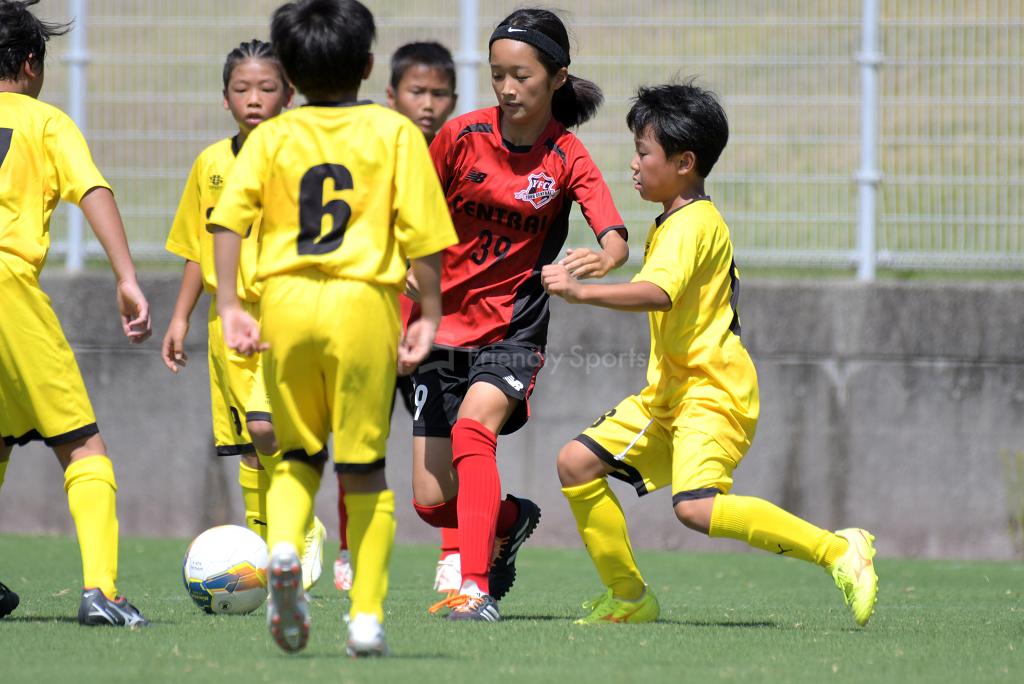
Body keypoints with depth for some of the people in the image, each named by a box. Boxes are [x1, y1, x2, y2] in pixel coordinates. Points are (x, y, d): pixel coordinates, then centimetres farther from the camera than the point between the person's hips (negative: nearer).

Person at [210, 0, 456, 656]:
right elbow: (421, 231, -3)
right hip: (364, 303, -2)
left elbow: (230, 216, -3)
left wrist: (230, 305, -3)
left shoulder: (271, 136, 8)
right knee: (364, 466, 7)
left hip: (286, 304, 2)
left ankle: (283, 549, -11)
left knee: (299, 453, 18)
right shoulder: (395, 132, 3)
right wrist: (430, 314, 4)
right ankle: (367, 617, 3)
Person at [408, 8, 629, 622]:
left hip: (513, 327, -3)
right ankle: (512, 521, 32)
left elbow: (616, 240, -20)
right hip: (445, 324, 3)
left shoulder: (567, 158, -8)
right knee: (432, 501, -2)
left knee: (474, 425, -33)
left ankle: (476, 589, -35)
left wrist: (602, 257, -43)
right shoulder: (462, 136, -4)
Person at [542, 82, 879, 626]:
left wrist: (583, 292, -44)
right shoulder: (678, 222, 17)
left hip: (711, 394, -10)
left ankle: (838, 550, -20)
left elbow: (657, 293, -34)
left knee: (696, 507, -28)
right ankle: (628, 596, 11)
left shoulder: (691, 225, -15)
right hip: (667, 395, 10)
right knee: (576, 462, 5)